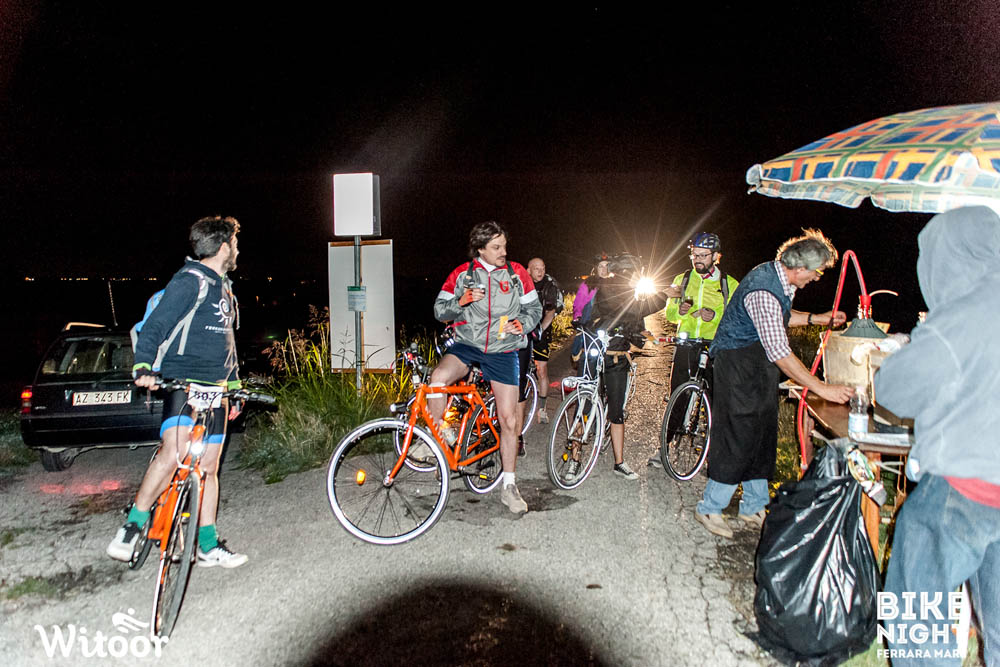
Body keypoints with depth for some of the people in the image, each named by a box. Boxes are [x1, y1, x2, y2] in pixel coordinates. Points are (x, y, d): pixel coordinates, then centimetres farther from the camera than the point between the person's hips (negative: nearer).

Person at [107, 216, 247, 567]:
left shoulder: (224, 288, 22)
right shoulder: (190, 280, -7)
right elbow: (156, 324, -16)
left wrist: (235, 385, 26)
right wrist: (142, 366, -32)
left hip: (214, 388, 8)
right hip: (183, 383, -8)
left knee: (208, 467, 9)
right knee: (173, 453, -26)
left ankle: (209, 545, 16)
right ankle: (132, 527, -6)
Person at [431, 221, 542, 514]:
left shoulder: (517, 273, 1)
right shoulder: (462, 274, 0)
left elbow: (534, 308, 9)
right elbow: (439, 309, 2)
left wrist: (522, 323, -13)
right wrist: (461, 302, -18)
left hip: (503, 351, 1)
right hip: (467, 344, 0)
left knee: (508, 419, 0)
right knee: (438, 377, -33)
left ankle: (509, 486, 14)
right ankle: (436, 435, -10)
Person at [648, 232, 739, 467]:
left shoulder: (729, 284, 5)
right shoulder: (681, 279, 11)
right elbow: (669, 313, 9)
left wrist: (715, 315, -19)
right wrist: (680, 311, -13)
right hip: (685, 344, 1)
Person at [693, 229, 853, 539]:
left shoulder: (780, 280, 4)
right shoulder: (763, 291, -27)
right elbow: (779, 352, -30)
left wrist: (817, 318, 14)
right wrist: (822, 388, -29)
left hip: (761, 368, 10)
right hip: (738, 366, -10)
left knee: (763, 437, 13)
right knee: (738, 437, -6)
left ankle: (753, 507, 26)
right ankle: (709, 509, 9)